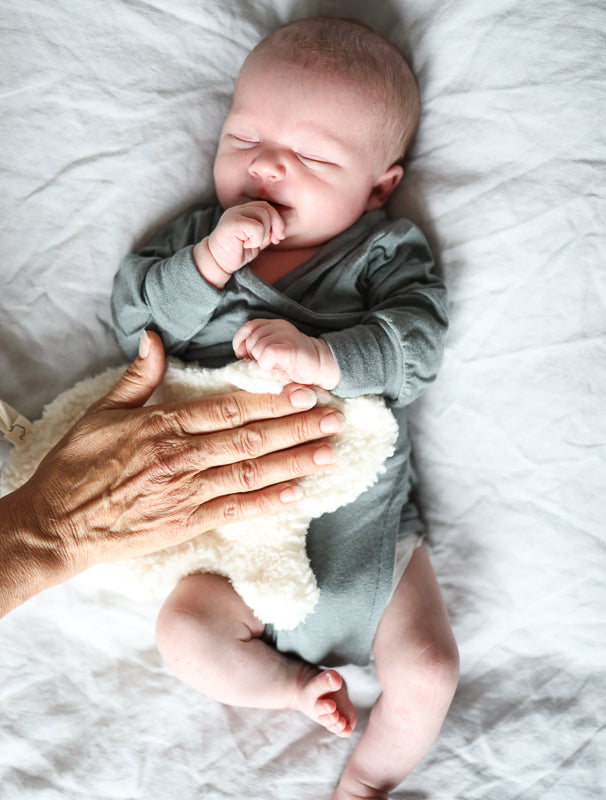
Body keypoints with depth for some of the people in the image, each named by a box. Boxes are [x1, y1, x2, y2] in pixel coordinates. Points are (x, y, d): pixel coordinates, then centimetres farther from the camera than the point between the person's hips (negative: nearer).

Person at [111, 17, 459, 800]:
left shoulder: (387, 250, -5)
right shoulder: (200, 233, 2)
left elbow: (414, 342, -18)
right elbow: (134, 316, -7)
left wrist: (321, 356, -34)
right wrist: (207, 262, -23)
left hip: (367, 522, -1)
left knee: (427, 672, -4)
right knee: (185, 634, -14)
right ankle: (295, 684, 13)